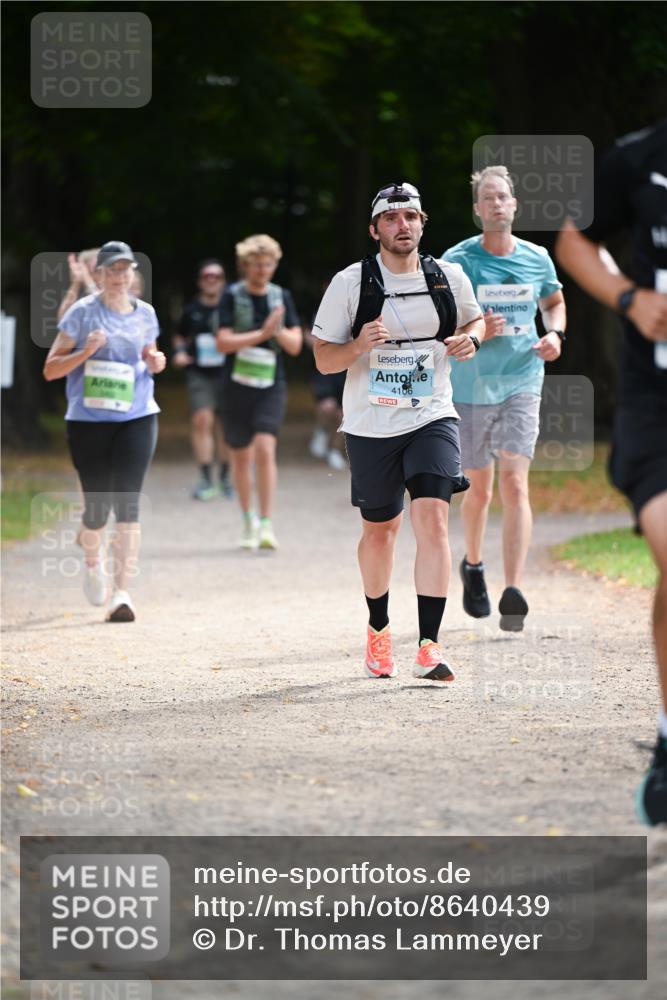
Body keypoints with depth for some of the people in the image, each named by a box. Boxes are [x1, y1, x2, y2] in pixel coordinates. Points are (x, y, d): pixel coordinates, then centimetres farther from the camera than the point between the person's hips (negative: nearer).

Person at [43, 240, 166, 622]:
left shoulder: (146, 314, 9)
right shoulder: (82, 313, -3)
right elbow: (51, 369, -3)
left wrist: (155, 363, 3)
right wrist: (86, 351, -19)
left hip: (137, 418, 2)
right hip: (88, 420, -2)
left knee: (127, 502, -12)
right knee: (97, 506, 3)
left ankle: (122, 592, -14)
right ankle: (93, 559, 37)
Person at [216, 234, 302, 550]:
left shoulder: (281, 297, 5)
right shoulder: (232, 296, -2)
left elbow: (295, 345, 4)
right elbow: (224, 342, -11)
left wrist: (280, 330, -16)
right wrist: (262, 333, -17)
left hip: (271, 386, 0)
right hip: (236, 385, 0)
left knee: (265, 449, -17)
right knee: (241, 456, 9)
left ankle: (266, 524, -16)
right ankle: (248, 521, 26)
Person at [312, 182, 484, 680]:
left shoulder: (448, 277, 1)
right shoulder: (350, 283, -6)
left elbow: (475, 318, 21)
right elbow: (323, 359, -3)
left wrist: (471, 338, -2)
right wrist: (360, 345, -24)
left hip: (433, 419, 0)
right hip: (371, 426, 0)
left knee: (432, 519, -18)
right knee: (380, 529, 13)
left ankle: (429, 646, -19)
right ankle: (378, 630, 37)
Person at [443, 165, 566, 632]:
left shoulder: (537, 259, 3)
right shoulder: (456, 261, -5)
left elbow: (554, 301, 22)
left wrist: (555, 334, 2)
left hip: (522, 383, 1)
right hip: (470, 387, 0)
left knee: (515, 483, -13)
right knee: (480, 489, 11)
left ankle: (513, 592, -19)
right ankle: (473, 566, 39)